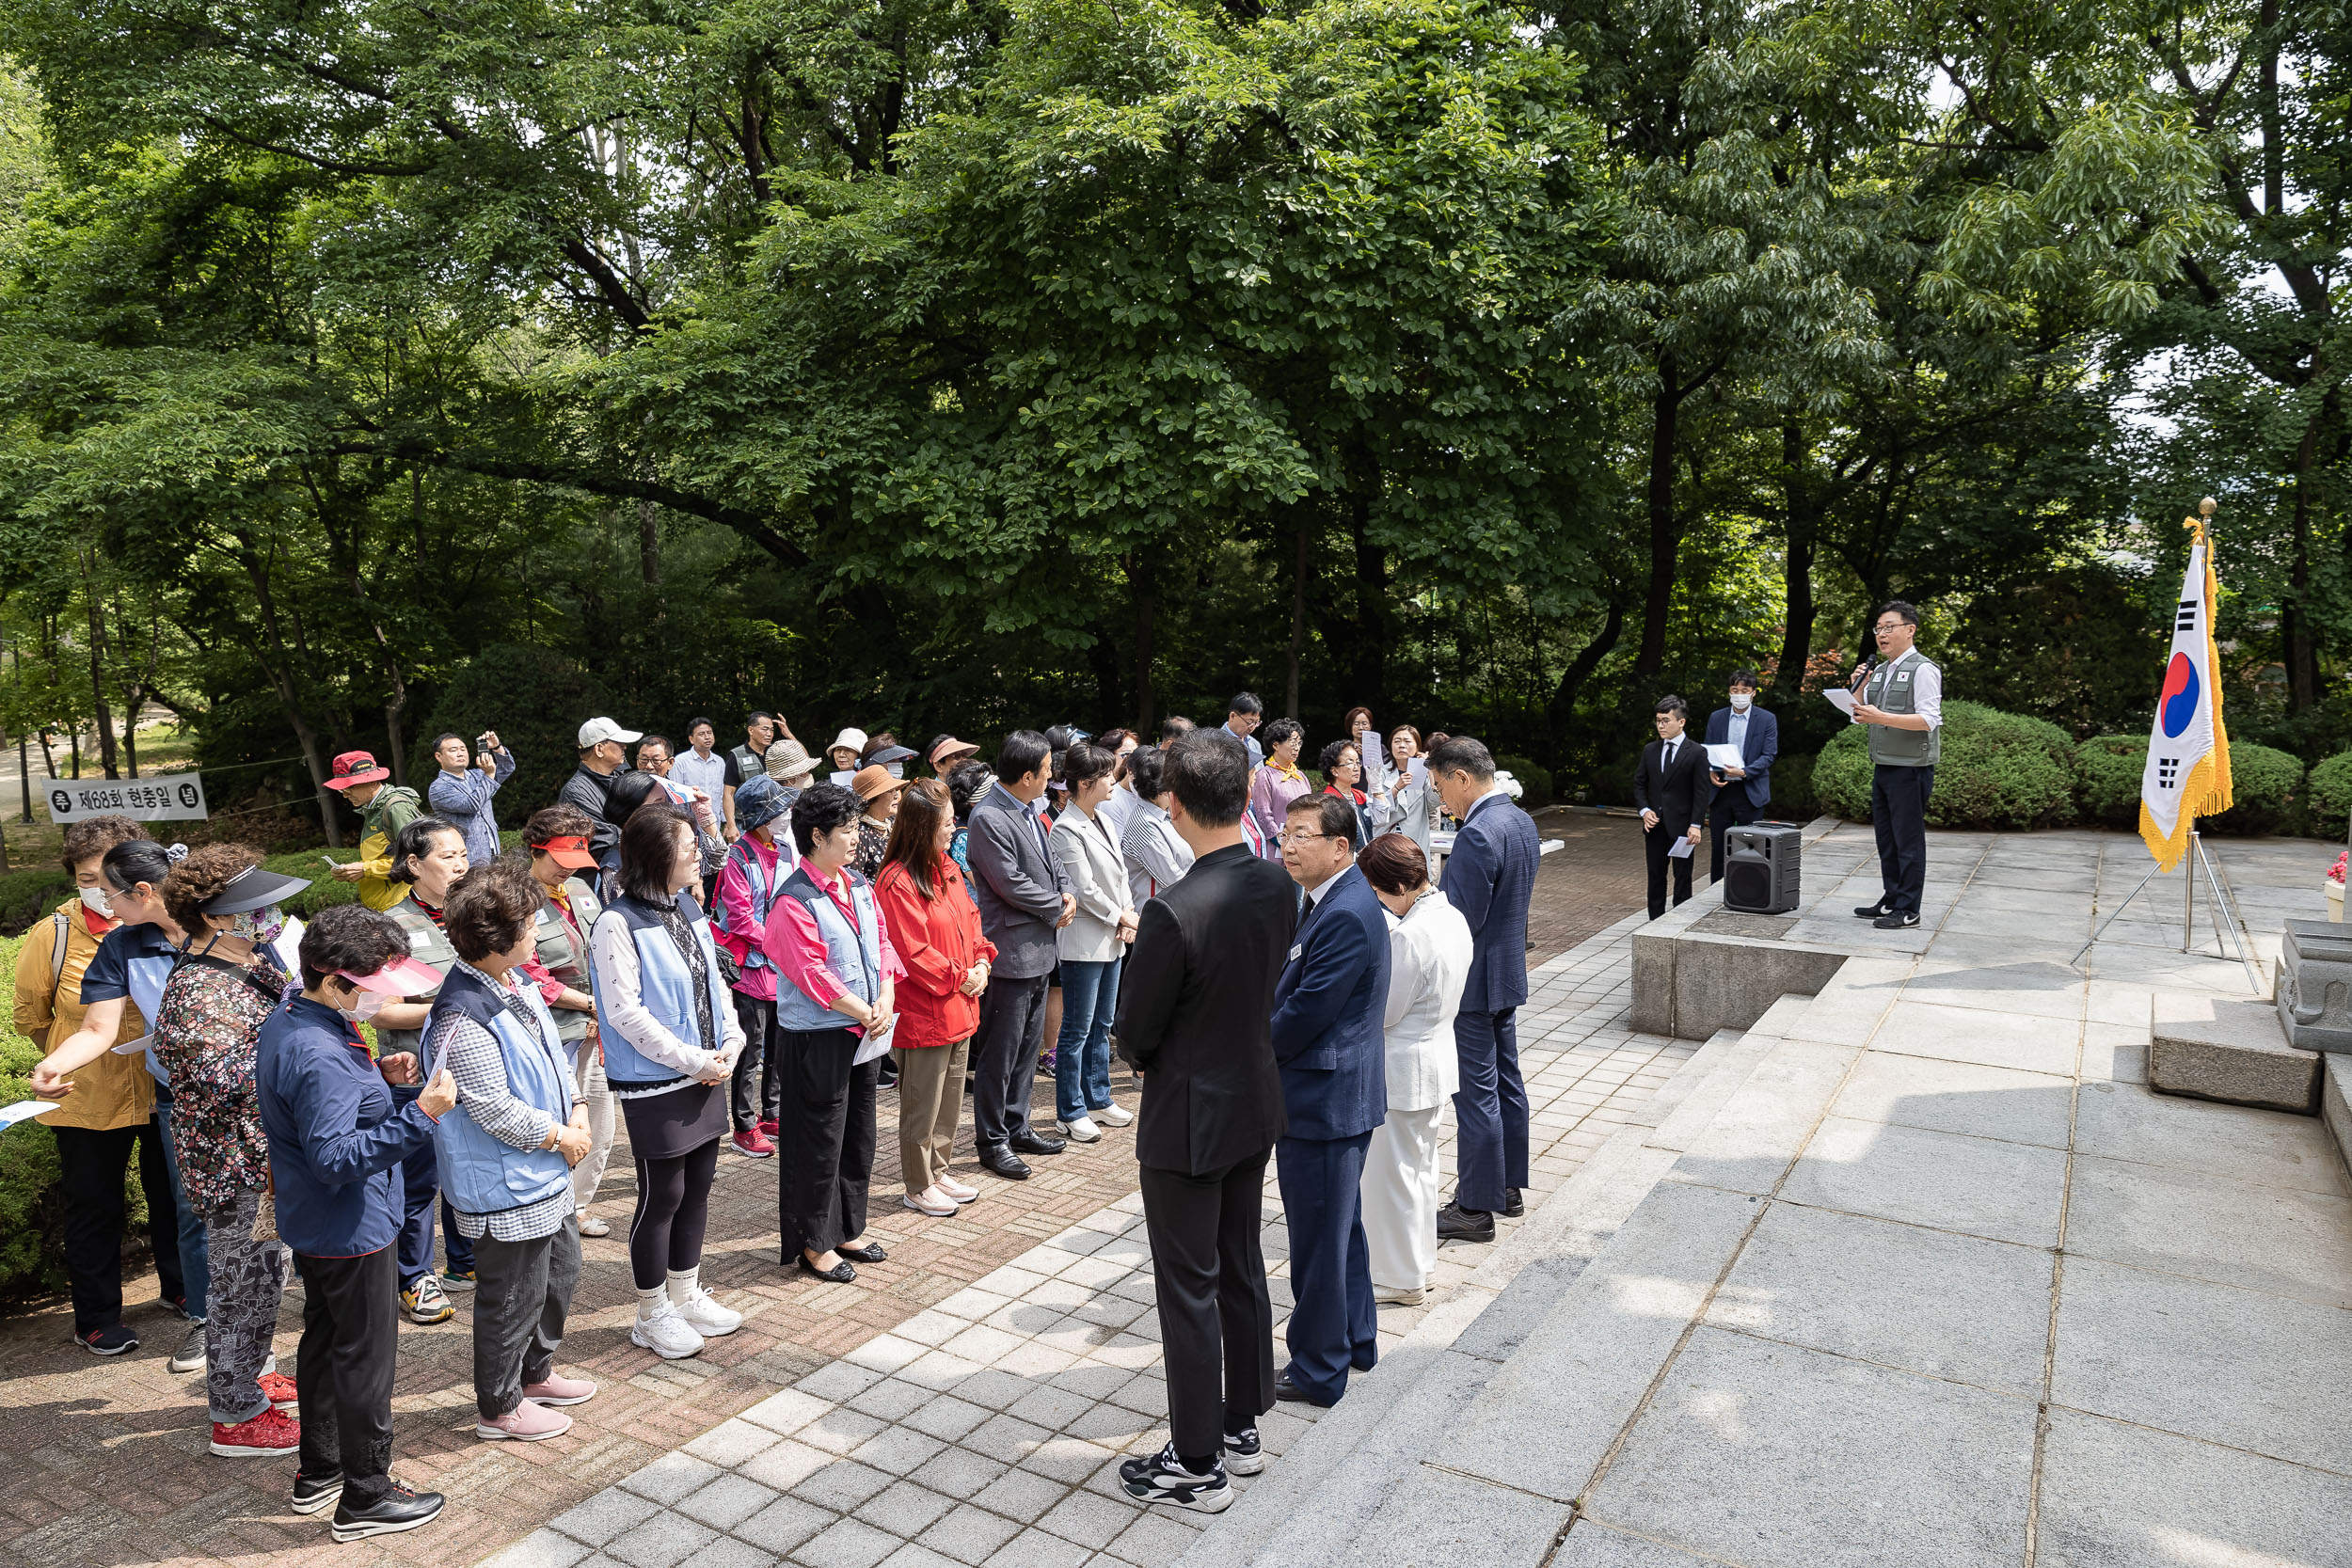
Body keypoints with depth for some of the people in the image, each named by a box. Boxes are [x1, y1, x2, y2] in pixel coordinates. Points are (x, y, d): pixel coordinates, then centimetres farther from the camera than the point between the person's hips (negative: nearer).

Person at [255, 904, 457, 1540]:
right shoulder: (321, 1057, -30)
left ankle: (318, 1472, 39)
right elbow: (337, 1157, -32)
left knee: (323, 1340, 23)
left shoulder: (286, 1024, 2)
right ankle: (365, 1497, 18)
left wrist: (377, 1077, 2)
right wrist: (419, 1116, -36)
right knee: (365, 1357, 4)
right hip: (352, 1230, -10)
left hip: (310, 1225, 10)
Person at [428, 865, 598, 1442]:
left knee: (560, 1270, 24)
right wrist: (559, 1136, -13)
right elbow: (495, 1109, -25)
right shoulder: (463, 1020, -27)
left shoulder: (516, 983, 3)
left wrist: (576, 1109, 1)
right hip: (504, 1186, -10)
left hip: (545, 1176, 10)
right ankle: (499, 1407, 27)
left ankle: (535, 1372, 44)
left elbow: (552, 1050, 13)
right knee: (513, 1296, 6)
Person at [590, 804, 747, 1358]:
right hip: (654, 1084, -7)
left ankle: (686, 1296, 33)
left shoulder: (688, 907, 7)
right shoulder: (618, 922, -16)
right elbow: (625, 1011, -18)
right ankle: (652, 1315, 22)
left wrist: (730, 1044, -1)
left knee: (697, 1188, 16)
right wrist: (693, 1061, -16)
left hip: (705, 1074, 7)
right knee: (662, 1196, 4)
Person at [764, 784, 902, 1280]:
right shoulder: (794, 901, -16)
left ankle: (847, 1230, 32)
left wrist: (885, 1002, -6)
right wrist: (865, 1014, -15)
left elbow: (882, 945, 9)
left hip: (865, 1034, 8)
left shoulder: (859, 886, 8)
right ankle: (814, 1244, 18)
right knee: (819, 1143, 3)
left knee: (858, 1137, 17)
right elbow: (813, 974, -20)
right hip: (818, 1039, -8)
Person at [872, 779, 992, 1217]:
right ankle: (918, 1187, 21)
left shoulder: (948, 869, 8)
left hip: (959, 1008, 9)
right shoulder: (898, 883, -20)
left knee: (950, 1098, 20)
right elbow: (914, 953, -22)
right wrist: (959, 977, -15)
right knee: (922, 1106, 6)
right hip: (923, 1012, -9)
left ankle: (938, 1172, 35)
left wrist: (981, 962, -1)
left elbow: (970, 919, 15)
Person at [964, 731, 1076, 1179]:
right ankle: (992, 1141, 14)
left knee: (1028, 1044, 18)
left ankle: (1016, 1127, 31)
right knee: (1000, 1051, 2)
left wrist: (1068, 892, -1)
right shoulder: (988, 818, -19)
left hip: (1038, 950, 10)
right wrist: (1057, 909, -9)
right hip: (1010, 952, -9)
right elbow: (1011, 883, -22)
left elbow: (1051, 858, 19)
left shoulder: (1028, 811, 9)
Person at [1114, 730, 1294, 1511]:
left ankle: (1198, 1466, 24)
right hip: (1257, 1102, 7)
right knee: (1242, 1269, 21)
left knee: (1190, 1291, 8)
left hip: (1189, 1121, -7)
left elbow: (1134, 1034, -17)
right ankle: (1243, 1427, 38)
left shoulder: (1174, 912, -29)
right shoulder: (1278, 884, -6)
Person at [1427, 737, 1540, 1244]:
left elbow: (1461, 922, -24)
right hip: (1509, 974, 10)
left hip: (1475, 983, -10)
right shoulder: (1522, 821, 6)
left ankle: (1475, 1208, 11)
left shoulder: (1477, 835, -25)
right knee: (1506, 1081, 18)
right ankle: (1509, 1187, 31)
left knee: (1476, 1093, 0)